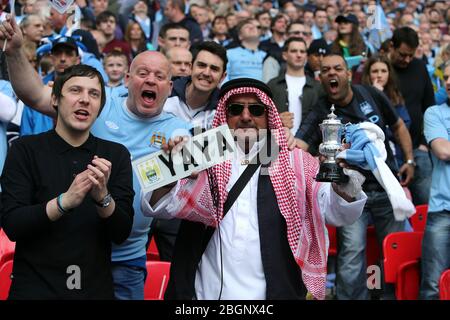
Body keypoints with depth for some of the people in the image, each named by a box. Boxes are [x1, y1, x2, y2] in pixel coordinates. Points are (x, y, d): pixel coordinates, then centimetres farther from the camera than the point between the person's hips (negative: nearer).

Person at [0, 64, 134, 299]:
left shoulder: (117, 155, 0)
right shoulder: (25, 150, -5)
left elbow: (122, 233, -5)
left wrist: (102, 196, -23)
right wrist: (65, 201, -26)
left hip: (96, 288, 2)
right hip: (35, 287, -2)